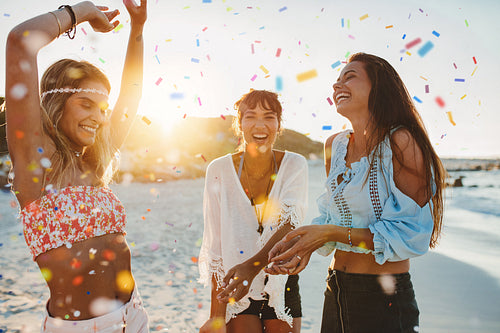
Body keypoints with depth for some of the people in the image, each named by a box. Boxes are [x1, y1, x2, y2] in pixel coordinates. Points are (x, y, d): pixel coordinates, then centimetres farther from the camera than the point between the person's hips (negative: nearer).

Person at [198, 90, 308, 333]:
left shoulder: (294, 165, -9)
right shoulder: (219, 170, -12)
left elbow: (290, 224, -23)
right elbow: (215, 247, -11)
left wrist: (253, 265, -40)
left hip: (281, 284, 1)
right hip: (235, 285, -1)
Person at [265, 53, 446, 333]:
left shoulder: (400, 142, -16)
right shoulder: (335, 145, 3)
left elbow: (411, 234, -16)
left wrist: (333, 234, -21)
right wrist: (305, 244, -10)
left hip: (385, 299, -6)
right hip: (336, 292, 6)